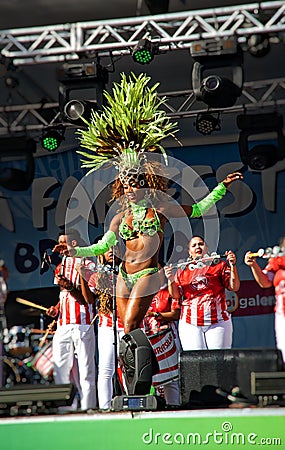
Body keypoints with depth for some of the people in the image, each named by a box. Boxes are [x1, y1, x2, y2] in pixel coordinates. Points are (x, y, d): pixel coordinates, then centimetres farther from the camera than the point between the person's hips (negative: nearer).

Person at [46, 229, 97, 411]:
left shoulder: (88, 266, -2)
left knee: (85, 371, -5)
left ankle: (88, 408, -3)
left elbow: (90, 299, -8)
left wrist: (70, 288, -20)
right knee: (60, 370, 3)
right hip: (63, 326, 6)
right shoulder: (61, 267, 19)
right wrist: (56, 308, 8)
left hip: (82, 324, -6)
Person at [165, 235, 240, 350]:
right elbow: (175, 295, 10)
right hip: (190, 324, 1)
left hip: (217, 322, -1)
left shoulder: (219, 265, 11)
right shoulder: (182, 270, 15)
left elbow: (234, 287, 4)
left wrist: (232, 266, -8)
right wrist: (171, 280, -8)